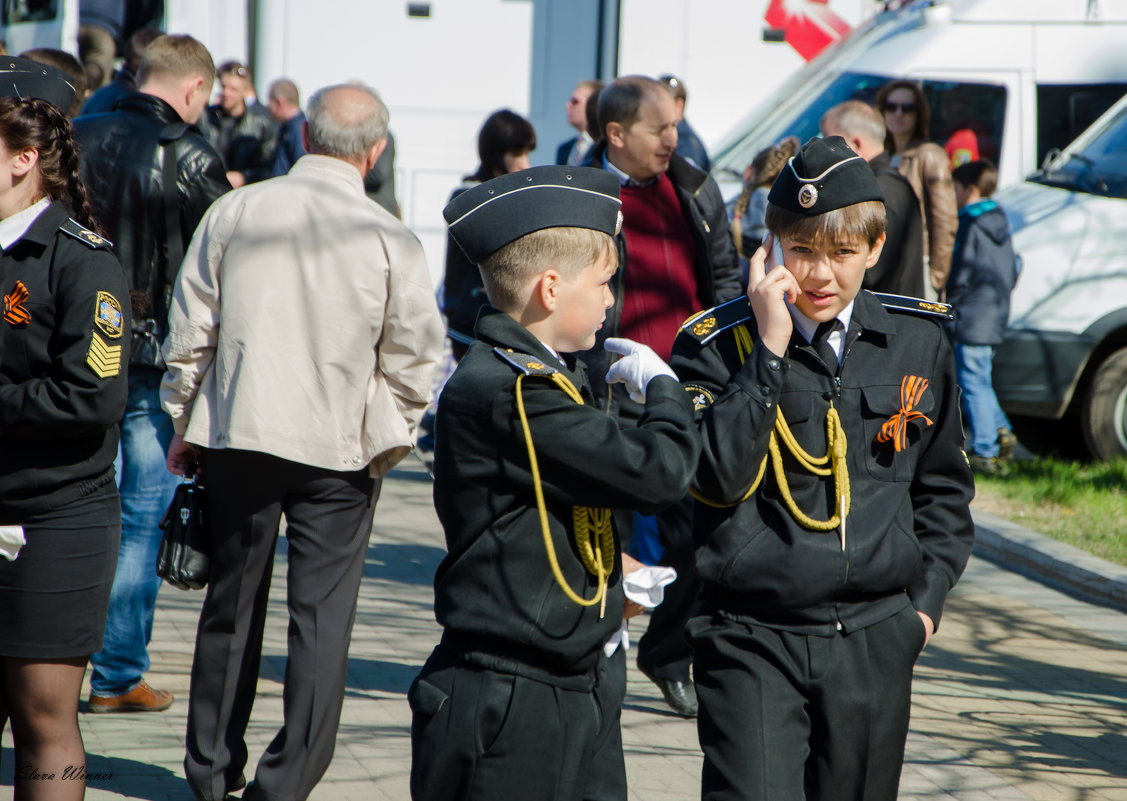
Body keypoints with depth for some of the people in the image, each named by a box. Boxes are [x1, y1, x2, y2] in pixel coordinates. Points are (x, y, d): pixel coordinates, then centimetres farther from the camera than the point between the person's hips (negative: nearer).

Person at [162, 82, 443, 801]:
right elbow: (413, 362, -3)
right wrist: (388, 445, 12)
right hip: (340, 446, -2)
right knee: (322, 614, 4)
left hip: (238, 433, 3)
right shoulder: (391, 241, -7)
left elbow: (189, 331, 3)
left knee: (231, 606, 15)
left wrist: (183, 427, 14)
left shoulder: (233, 213, -1)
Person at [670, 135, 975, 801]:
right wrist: (770, 350, -17)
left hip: (876, 641, 3)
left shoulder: (919, 343, 7)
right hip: (753, 638, -3)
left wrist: (926, 597, 9)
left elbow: (944, 487, 19)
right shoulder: (717, 343, -4)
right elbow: (717, 479, -17)